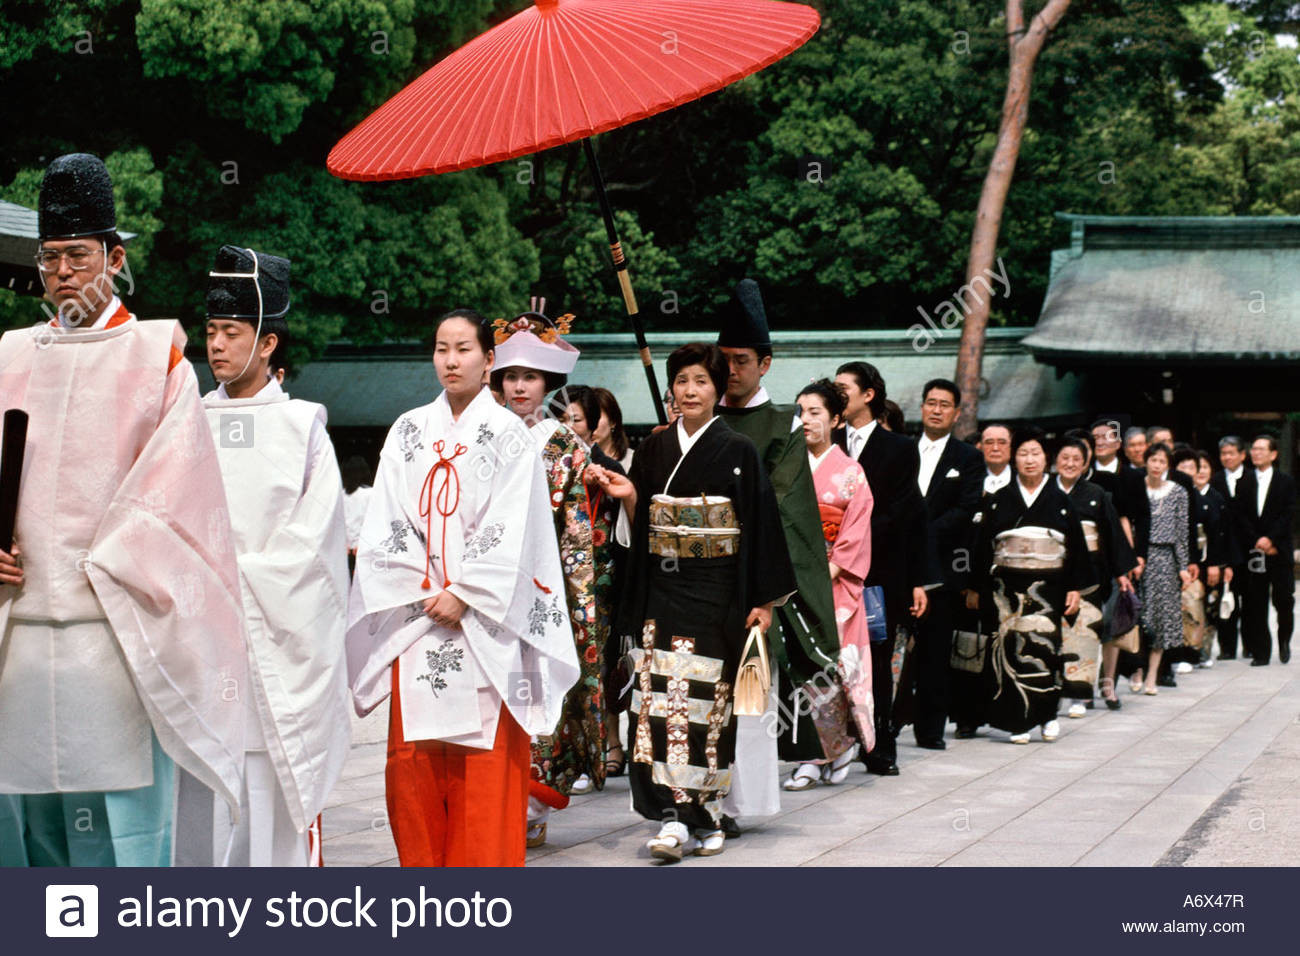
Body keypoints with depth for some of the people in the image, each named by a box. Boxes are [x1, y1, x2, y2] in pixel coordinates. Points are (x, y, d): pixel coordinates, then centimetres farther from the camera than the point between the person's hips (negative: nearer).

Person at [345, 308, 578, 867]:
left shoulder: (508, 434, 0)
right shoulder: (408, 431, 11)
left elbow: (510, 530, -7)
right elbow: (386, 522, 7)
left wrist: (463, 595, -13)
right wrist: (420, 589, -5)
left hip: (483, 620, -4)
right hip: (415, 617, 4)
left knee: (485, 755, -3)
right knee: (412, 755, 3)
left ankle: (482, 862, 4)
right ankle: (423, 862, 14)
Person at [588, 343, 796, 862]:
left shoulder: (738, 451, 0)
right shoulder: (654, 449, 10)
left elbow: (760, 526, -1)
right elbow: (639, 529, 13)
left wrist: (763, 600, -5)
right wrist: (628, 496, -8)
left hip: (716, 593, -3)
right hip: (662, 590, 3)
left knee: (706, 698, -4)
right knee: (662, 697, -7)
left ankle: (699, 816, 4)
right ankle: (675, 815, -7)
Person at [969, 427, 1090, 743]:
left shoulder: (1060, 501, 8)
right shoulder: (999, 502, 7)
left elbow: (1076, 548, 8)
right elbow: (982, 547, 7)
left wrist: (1075, 588, 2)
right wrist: (976, 588, 3)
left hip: (1047, 587, 0)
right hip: (1007, 587, 0)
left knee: (1044, 646, -6)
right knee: (1011, 648, -4)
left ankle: (1047, 714, 10)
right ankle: (1018, 721, 1)